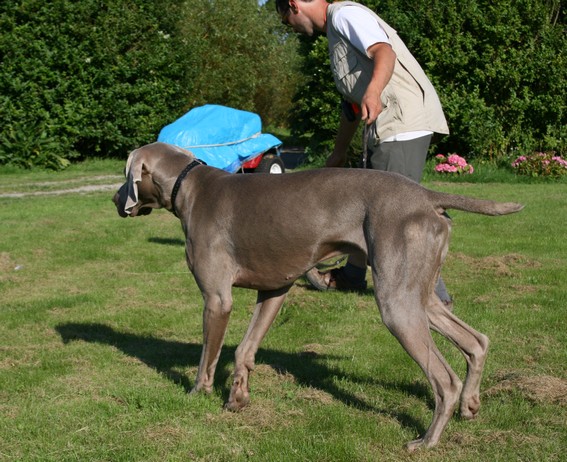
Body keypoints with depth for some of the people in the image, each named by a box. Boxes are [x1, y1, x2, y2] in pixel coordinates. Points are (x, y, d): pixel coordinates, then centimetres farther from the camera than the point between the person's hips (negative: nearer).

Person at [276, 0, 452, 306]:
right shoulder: (335, 30, 25)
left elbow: (385, 53, -27)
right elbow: (352, 98, 32)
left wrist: (374, 91, -47)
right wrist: (339, 151, 37)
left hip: (404, 121, -11)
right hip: (385, 127, 11)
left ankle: (433, 294, -12)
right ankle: (351, 276, 36)